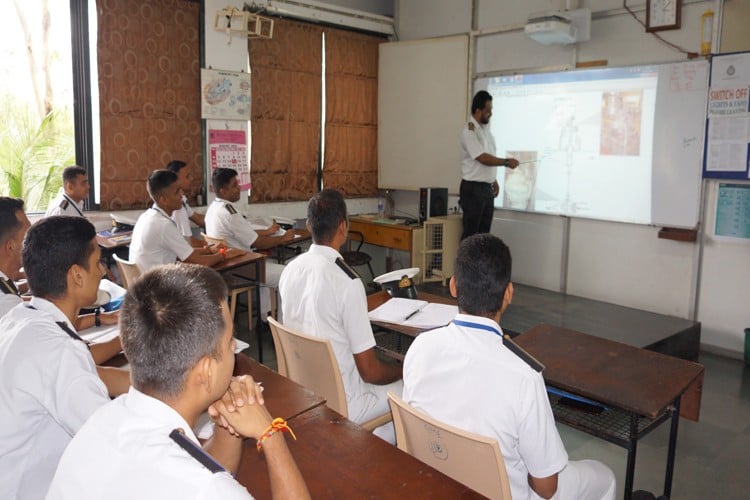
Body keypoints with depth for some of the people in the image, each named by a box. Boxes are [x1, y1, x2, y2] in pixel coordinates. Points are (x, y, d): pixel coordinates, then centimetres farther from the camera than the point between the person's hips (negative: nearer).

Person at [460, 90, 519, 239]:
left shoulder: (486, 128, 12)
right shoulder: (469, 131, -16)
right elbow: (483, 158, -22)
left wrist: (494, 181, 19)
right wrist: (506, 162, -16)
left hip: (487, 188, 9)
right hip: (473, 189, -8)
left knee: (484, 232, 11)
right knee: (470, 233, -3)